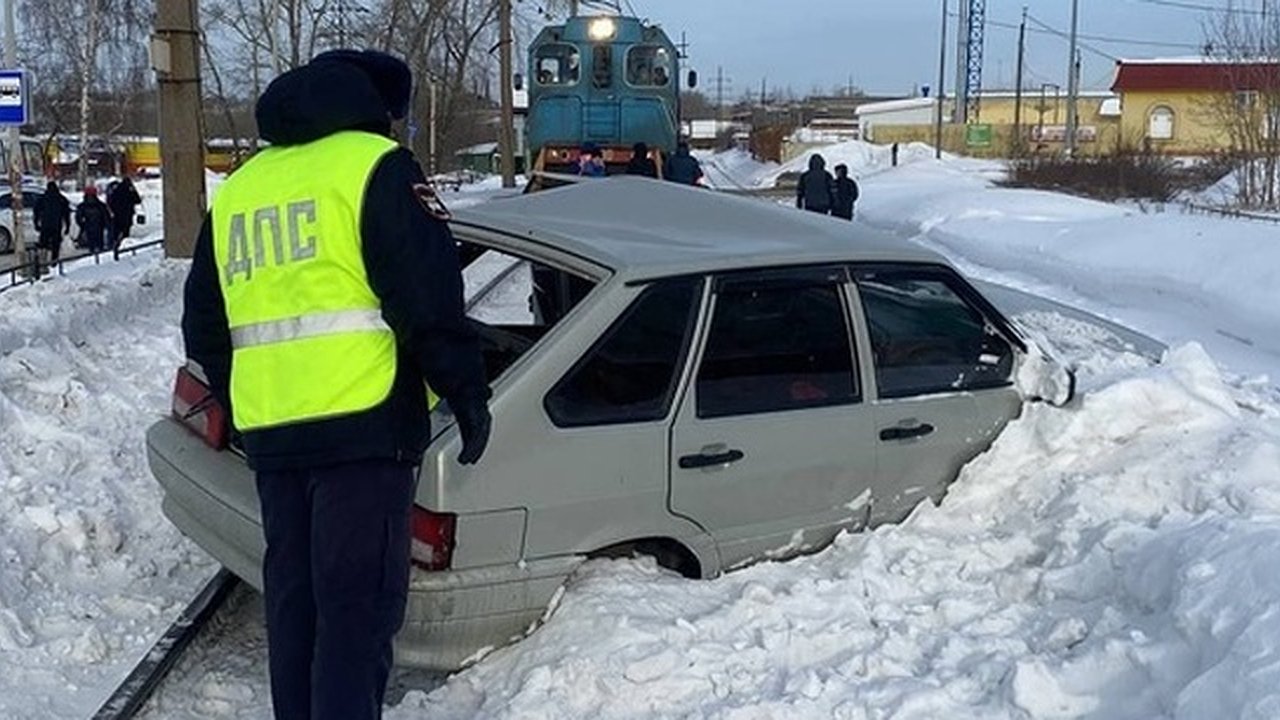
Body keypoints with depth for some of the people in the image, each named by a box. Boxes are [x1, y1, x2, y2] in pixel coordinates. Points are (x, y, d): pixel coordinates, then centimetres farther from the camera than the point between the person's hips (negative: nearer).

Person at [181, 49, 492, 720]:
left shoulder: (235, 191, 19)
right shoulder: (375, 166, -2)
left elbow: (204, 326, 23)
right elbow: (428, 298, -11)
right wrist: (467, 391, -3)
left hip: (269, 433, 7)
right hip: (363, 421, -6)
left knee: (292, 596, 16)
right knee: (358, 604, -4)